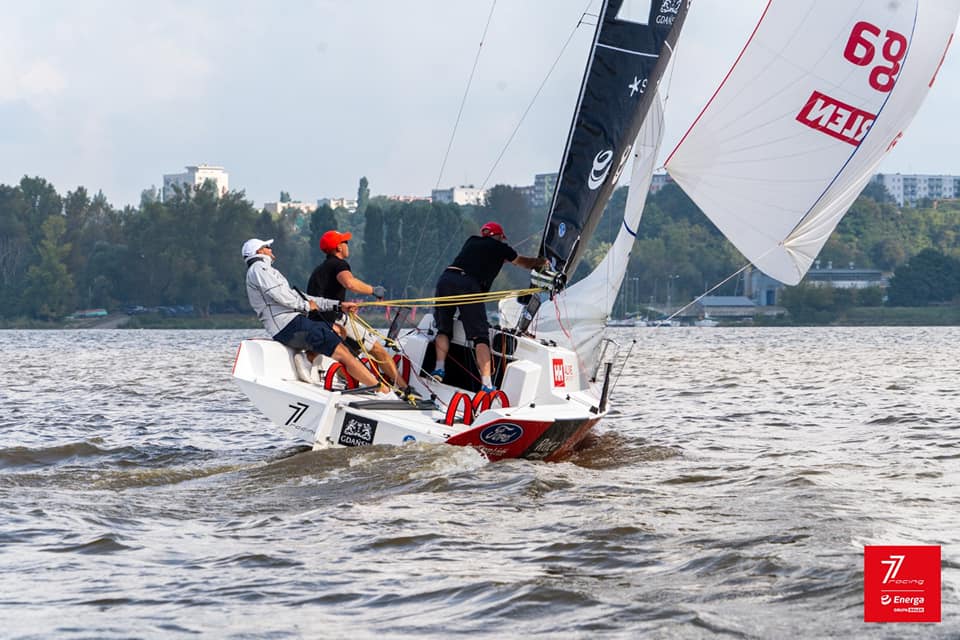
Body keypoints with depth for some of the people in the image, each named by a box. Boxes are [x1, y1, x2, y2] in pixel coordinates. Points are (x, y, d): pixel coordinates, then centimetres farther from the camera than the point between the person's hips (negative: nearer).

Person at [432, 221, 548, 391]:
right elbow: (523, 262, 39)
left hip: (445, 280, 4)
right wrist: (542, 262, 60)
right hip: (469, 285, -4)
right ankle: (486, 383, -14)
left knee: (444, 329, 19)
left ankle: (439, 368, 0)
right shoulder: (500, 247, 20)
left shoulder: (472, 242, 32)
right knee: (480, 336, -3)